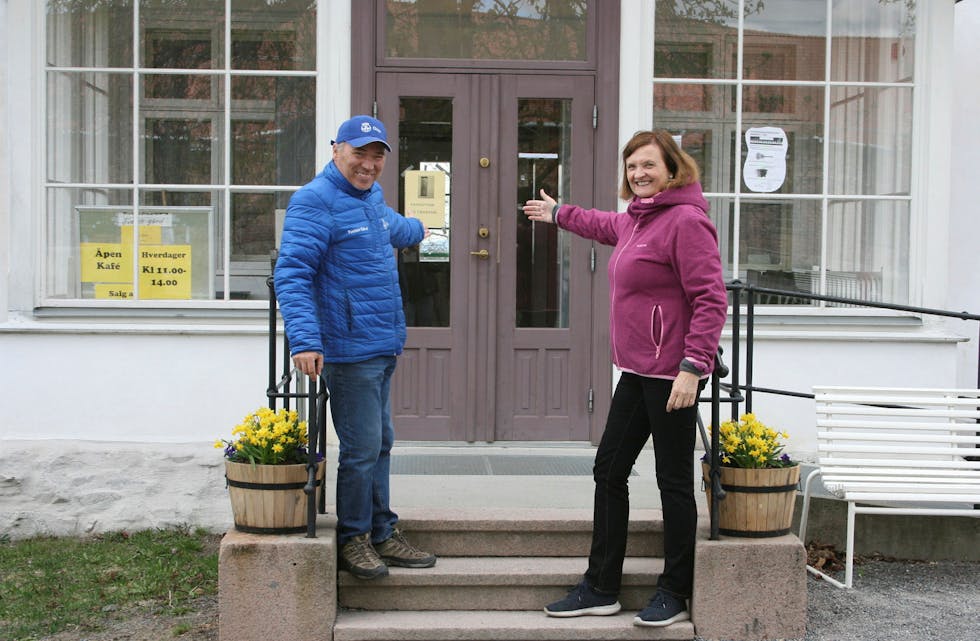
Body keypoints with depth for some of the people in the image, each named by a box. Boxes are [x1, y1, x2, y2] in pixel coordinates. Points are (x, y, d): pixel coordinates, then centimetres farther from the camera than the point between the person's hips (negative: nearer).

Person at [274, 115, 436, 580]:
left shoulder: (372, 197, 16)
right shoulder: (315, 201, -13)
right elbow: (292, 274, -20)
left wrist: (416, 230, 62)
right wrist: (304, 340, -29)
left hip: (383, 348, 9)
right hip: (350, 351, -9)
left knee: (380, 444, 15)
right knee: (361, 449, -4)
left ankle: (382, 534, 25)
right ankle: (353, 539, 12)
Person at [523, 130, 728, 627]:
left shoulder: (686, 220, -14)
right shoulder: (637, 219, 15)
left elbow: (711, 299, -20)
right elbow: (609, 227, 40)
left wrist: (692, 367, -25)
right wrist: (559, 214, 54)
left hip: (671, 375, -10)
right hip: (636, 372, 10)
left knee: (674, 481, 1)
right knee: (609, 471, 14)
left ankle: (674, 595, 15)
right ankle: (601, 588, 25)